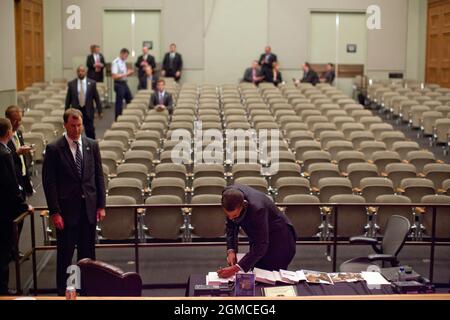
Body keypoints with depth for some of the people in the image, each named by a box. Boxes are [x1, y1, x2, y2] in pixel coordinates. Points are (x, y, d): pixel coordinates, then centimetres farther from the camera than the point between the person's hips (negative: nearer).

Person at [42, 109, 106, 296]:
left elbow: (99, 176, 8)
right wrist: (54, 212, -11)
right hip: (66, 210, -3)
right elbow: (49, 183, -7)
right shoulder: (54, 149, -6)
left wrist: (101, 205, 4)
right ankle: (63, 292, 17)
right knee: (65, 254, 5)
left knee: (88, 253, 12)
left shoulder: (92, 146, 5)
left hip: (89, 208, 4)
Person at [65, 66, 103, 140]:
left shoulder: (92, 83, 0)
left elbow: (97, 98, 2)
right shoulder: (71, 84, 1)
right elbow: (68, 99, 6)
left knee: (90, 131, 2)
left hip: (88, 111, -1)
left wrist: (100, 111, 1)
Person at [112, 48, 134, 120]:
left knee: (130, 100, 13)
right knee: (119, 103, 1)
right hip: (119, 84, -9)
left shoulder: (123, 62, 10)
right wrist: (126, 74, -22)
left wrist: (129, 73, 0)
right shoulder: (116, 62, -16)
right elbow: (114, 76, -22)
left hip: (124, 83, 9)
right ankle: (118, 119, 12)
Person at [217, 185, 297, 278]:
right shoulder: (229, 194, -20)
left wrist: (235, 268, -39)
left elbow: (261, 246, -35)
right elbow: (231, 224, -5)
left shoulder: (257, 208, -39)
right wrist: (231, 250, -19)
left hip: (279, 242, -6)